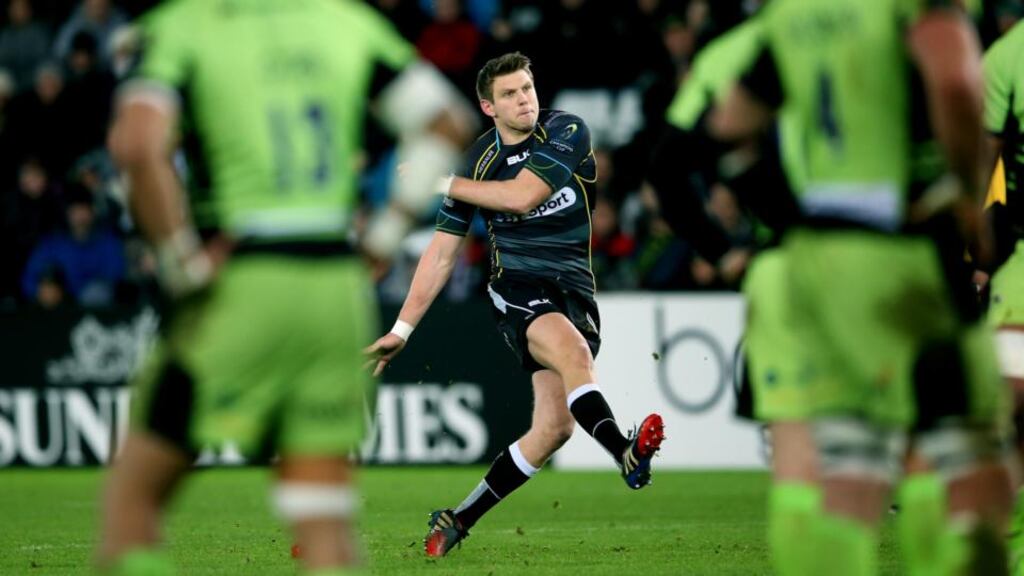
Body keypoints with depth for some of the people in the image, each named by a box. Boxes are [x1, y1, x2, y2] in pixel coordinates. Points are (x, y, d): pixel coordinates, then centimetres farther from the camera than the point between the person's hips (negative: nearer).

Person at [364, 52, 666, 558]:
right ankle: (626, 456, -53)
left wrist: (445, 183, -9)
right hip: (518, 288, -1)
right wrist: (403, 328, 4)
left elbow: (522, 196, -18)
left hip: (574, 290, 1)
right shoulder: (478, 162, 1)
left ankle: (458, 521, 4)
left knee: (554, 427, -7)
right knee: (573, 350, -36)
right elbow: (441, 253, 7)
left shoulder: (567, 132, -4)